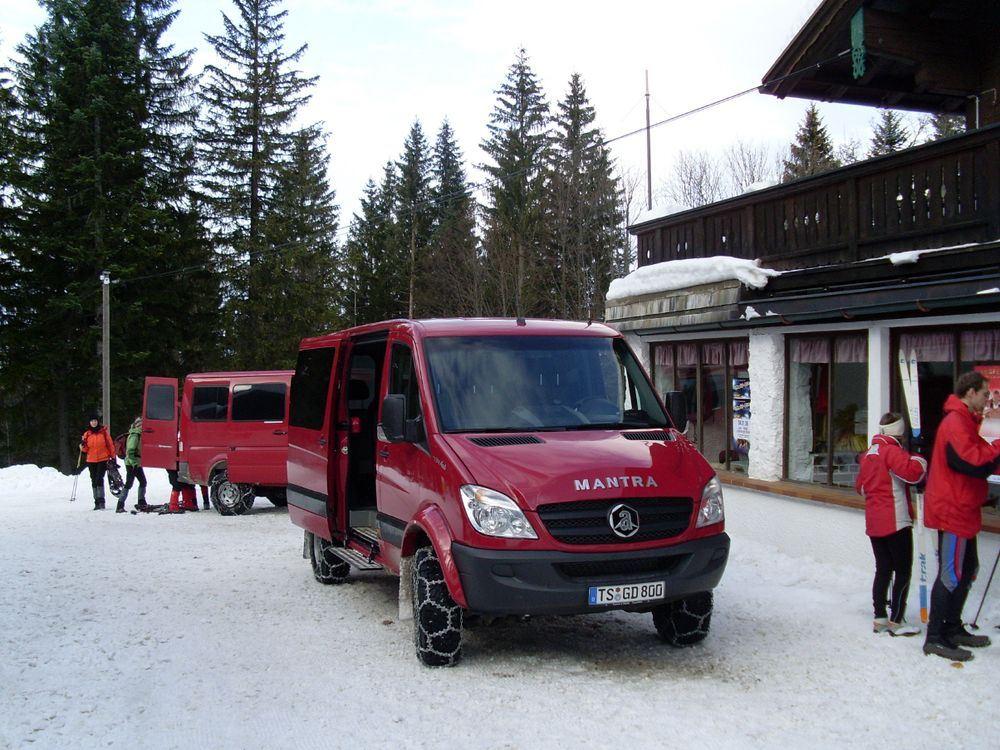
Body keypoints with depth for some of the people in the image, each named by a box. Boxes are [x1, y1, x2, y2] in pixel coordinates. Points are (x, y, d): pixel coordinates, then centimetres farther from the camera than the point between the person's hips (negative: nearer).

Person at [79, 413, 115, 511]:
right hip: (91, 461, 4)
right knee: (94, 481, 7)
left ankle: (101, 501, -14)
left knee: (99, 480, -15)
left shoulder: (104, 432, 0)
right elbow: (85, 450, 8)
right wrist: (82, 445, -13)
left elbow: (110, 445, 4)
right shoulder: (87, 434, 7)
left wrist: (113, 457, 2)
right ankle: (97, 502, 13)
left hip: (103, 460, -4)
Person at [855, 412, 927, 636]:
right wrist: (919, 461, -9)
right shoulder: (892, 451, -13)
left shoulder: (869, 453, 12)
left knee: (883, 569, 13)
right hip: (895, 521, -8)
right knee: (903, 571, -2)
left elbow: (860, 485, 21)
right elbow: (912, 472, -28)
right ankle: (896, 621, -3)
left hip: (873, 522, 8)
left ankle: (880, 618, 15)